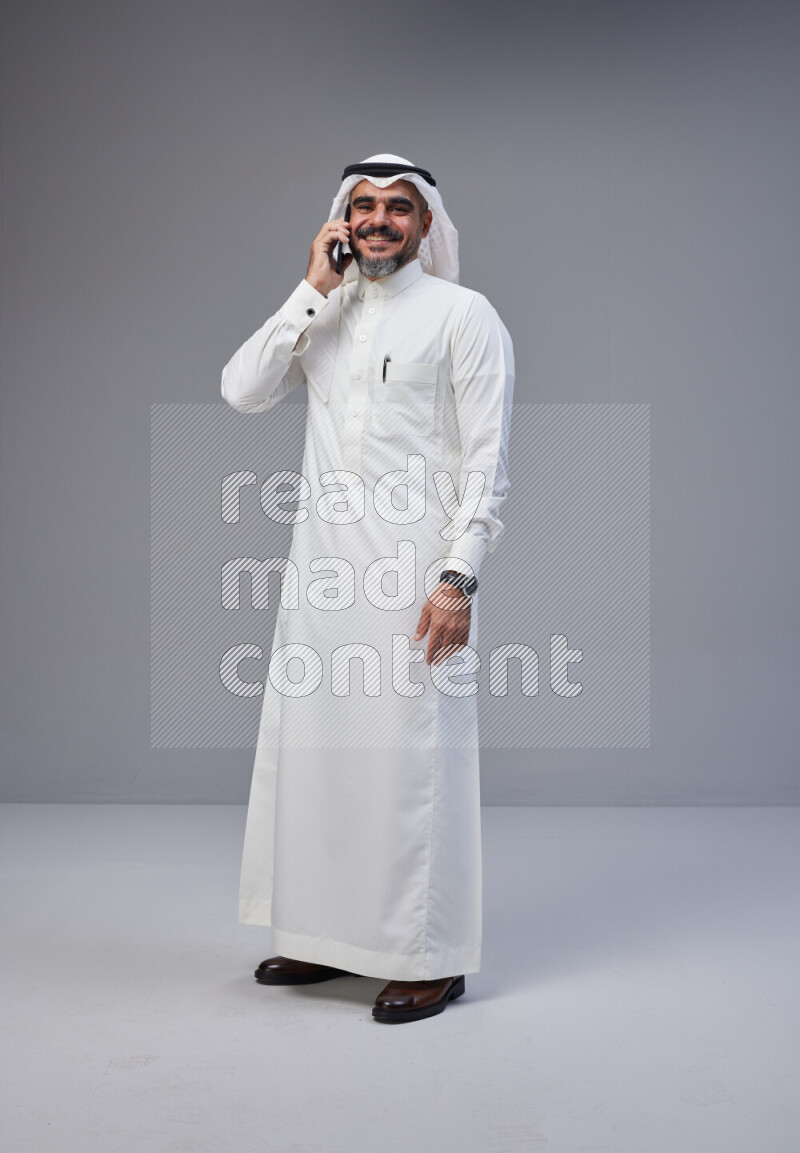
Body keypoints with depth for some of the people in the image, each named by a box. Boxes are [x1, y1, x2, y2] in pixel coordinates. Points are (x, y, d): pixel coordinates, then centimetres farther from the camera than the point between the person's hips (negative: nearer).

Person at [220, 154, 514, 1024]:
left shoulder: (462, 315, 0)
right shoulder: (323, 316, 16)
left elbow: (487, 460, -6)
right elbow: (242, 391, 1)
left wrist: (458, 578, -15)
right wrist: (314, 289, -1)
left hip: (414, 570, -6)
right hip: (323, 566, 6)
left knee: (413, 755, -3)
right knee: (312, 746, 9)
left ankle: (432, 959, 9)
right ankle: (331, 936, 24)